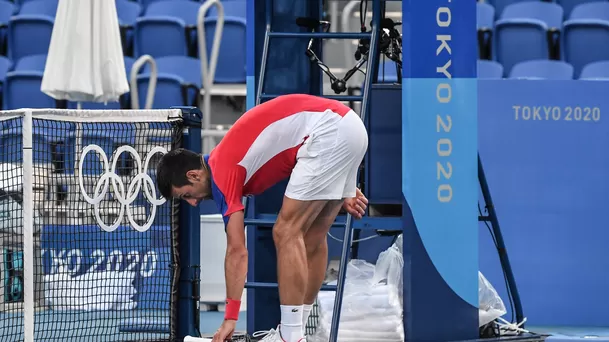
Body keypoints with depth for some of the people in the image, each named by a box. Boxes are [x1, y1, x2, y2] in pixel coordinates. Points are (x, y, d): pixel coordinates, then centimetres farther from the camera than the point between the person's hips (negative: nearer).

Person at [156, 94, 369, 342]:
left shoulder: (223, 174, -6)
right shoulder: (227, 159, 20)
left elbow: (237, 250, -8)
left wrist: (230, 318, -5)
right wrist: (342, 191, 21)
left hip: (329, 131, -10)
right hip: (350, 126, 10)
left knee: (286, 233, -7)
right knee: (312, 238, 14)